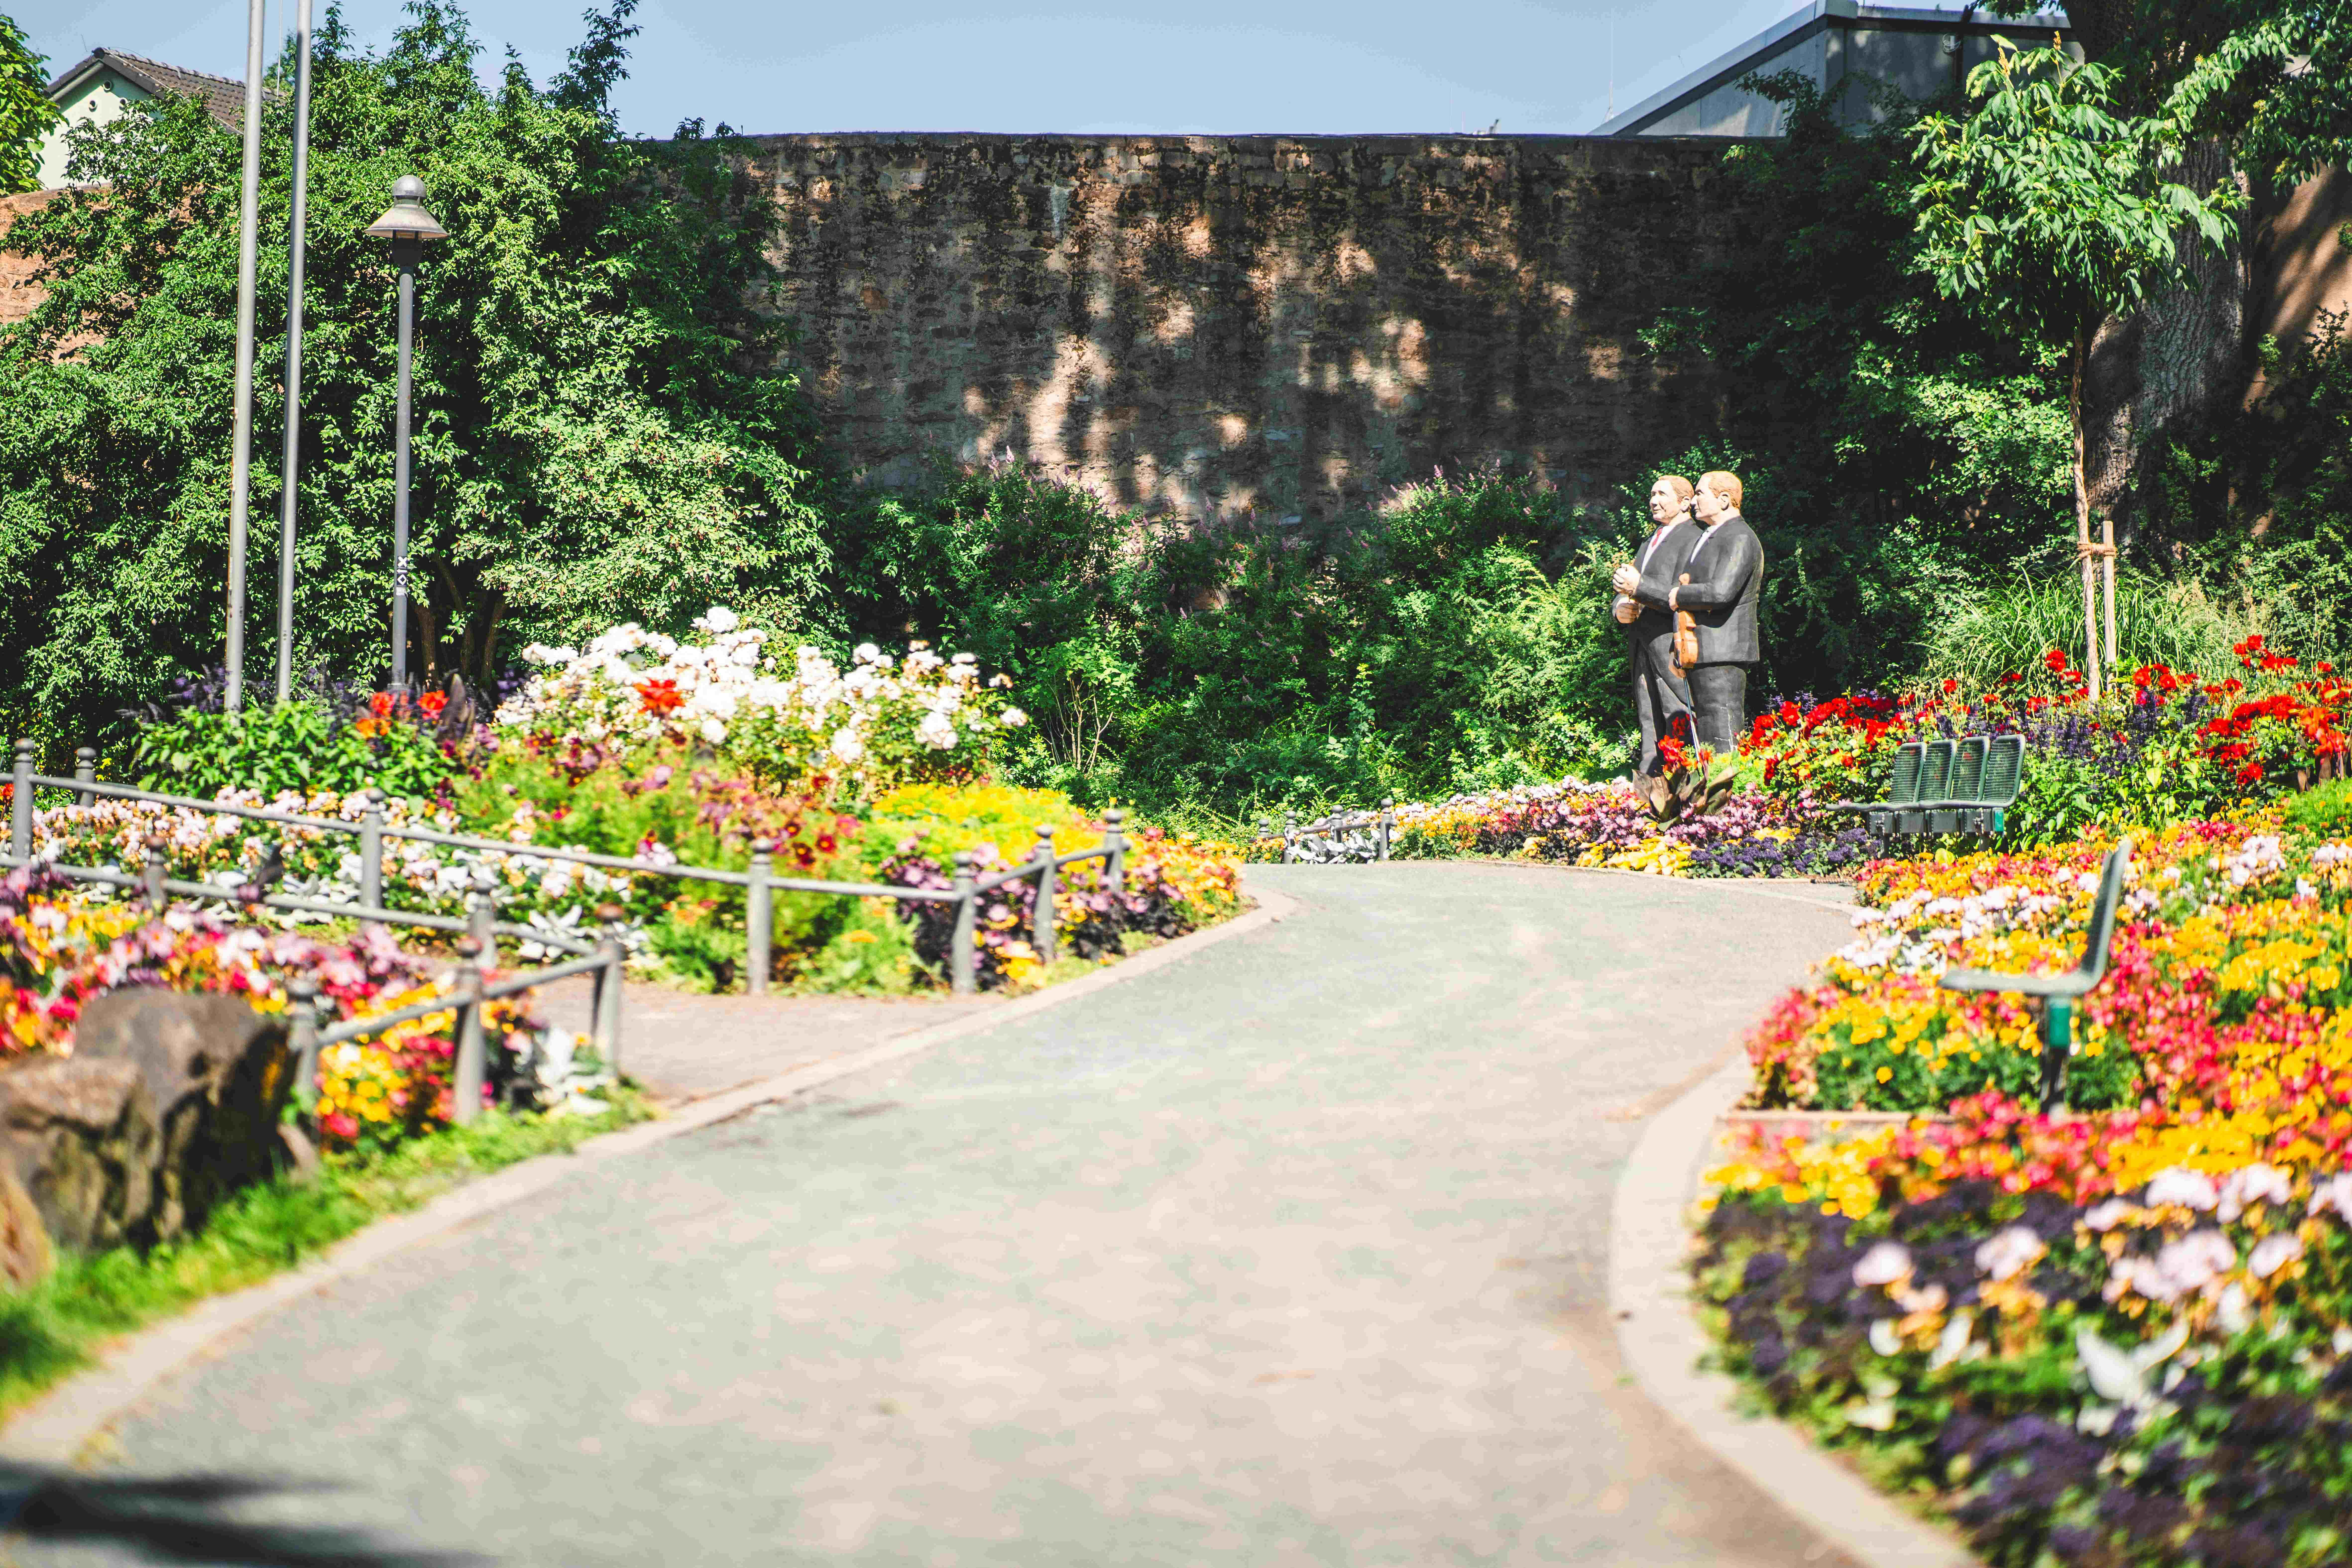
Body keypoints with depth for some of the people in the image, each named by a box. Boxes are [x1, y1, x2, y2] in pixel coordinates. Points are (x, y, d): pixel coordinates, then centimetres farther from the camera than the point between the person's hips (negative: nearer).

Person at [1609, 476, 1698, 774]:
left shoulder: (1693, 540, -6)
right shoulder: (1652, 541, 24)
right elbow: (1626, 590, 25)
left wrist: (1640, 588, -16)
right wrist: (1620, 610, 3)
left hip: (1673, 645, -9)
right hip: (1643, 647, 9)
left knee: (1680, 726, -11)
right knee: (1650, 724, 8)